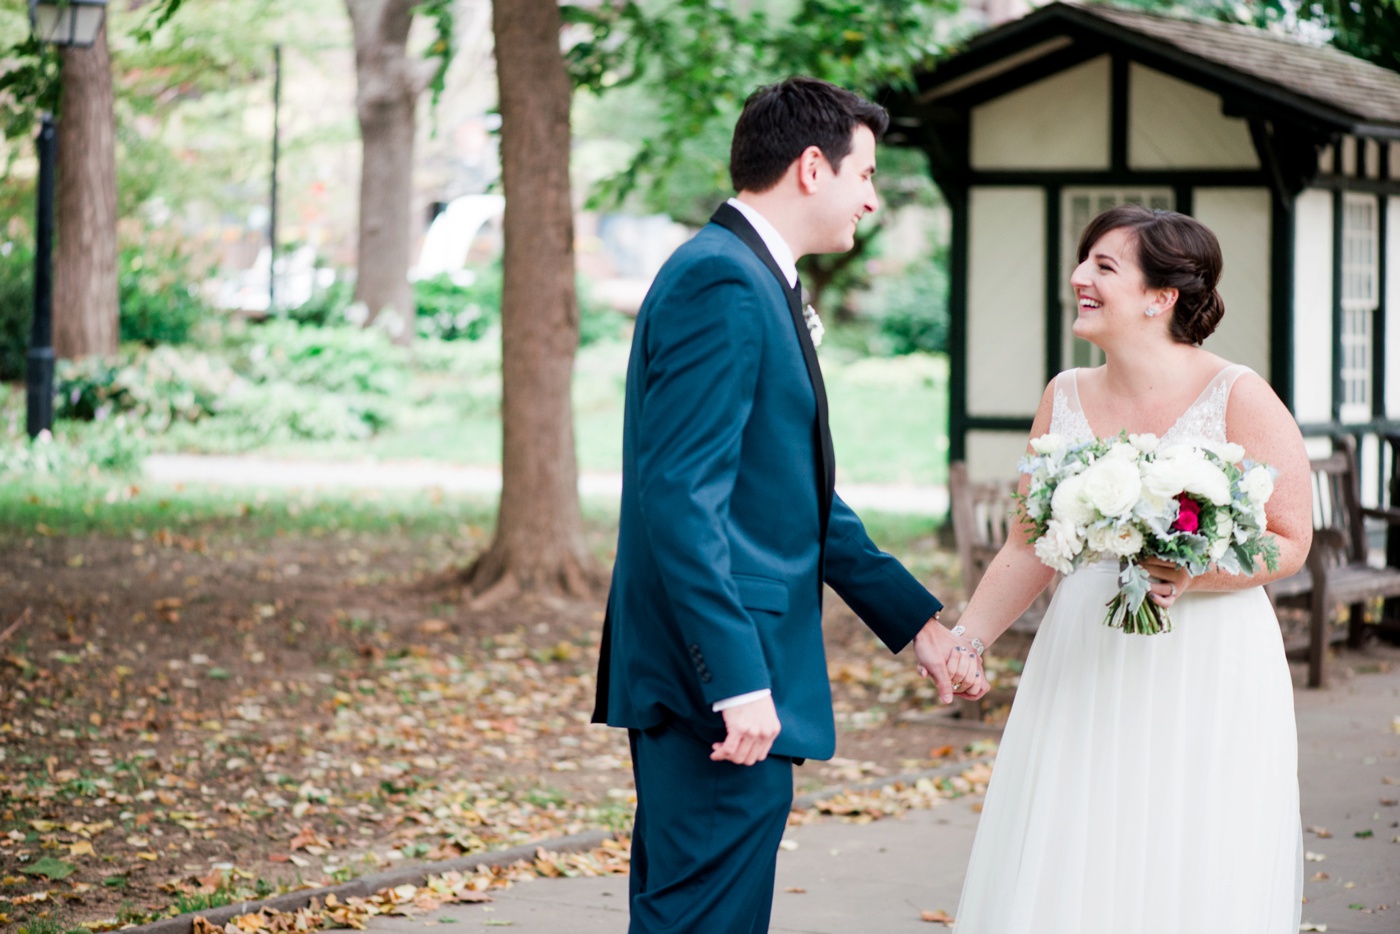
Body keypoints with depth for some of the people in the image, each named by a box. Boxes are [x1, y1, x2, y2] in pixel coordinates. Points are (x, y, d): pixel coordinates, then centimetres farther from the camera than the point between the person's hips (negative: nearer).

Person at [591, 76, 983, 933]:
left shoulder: (754, 282, 17)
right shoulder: (723, 284, -15)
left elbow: (800, 496, 22)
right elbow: (680, 498, -22)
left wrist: (917, 618, 22)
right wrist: (738, 681, -24)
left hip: (723, 684, 11)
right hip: (723, 689, -11)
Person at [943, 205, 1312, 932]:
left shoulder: (1238, 398, -7)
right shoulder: (1066, 397, 7)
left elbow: (1290, 539, -6)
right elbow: (1030, 549, 12)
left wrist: (1197, 577, -22)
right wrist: (966, 641, 3)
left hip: (1207, 677, -4)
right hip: (1084, 674, 4)